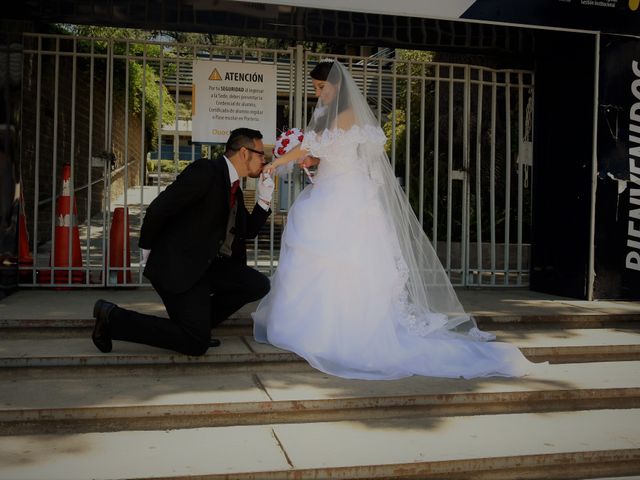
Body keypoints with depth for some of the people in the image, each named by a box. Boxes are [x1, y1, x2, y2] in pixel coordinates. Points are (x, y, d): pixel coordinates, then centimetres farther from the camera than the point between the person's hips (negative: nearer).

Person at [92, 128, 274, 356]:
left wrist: (264, 199, 7)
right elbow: (158, 208, -17)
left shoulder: (234, 189, 13)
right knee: (195, 344, -11)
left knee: (258, 285, -4)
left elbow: (248, 231, 21)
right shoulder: (205, 171, -15)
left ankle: (199, 323, 11)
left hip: (205, 266, 9)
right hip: (177, 266, -9)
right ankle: (112, 317, -1)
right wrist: (147, 249, -5)